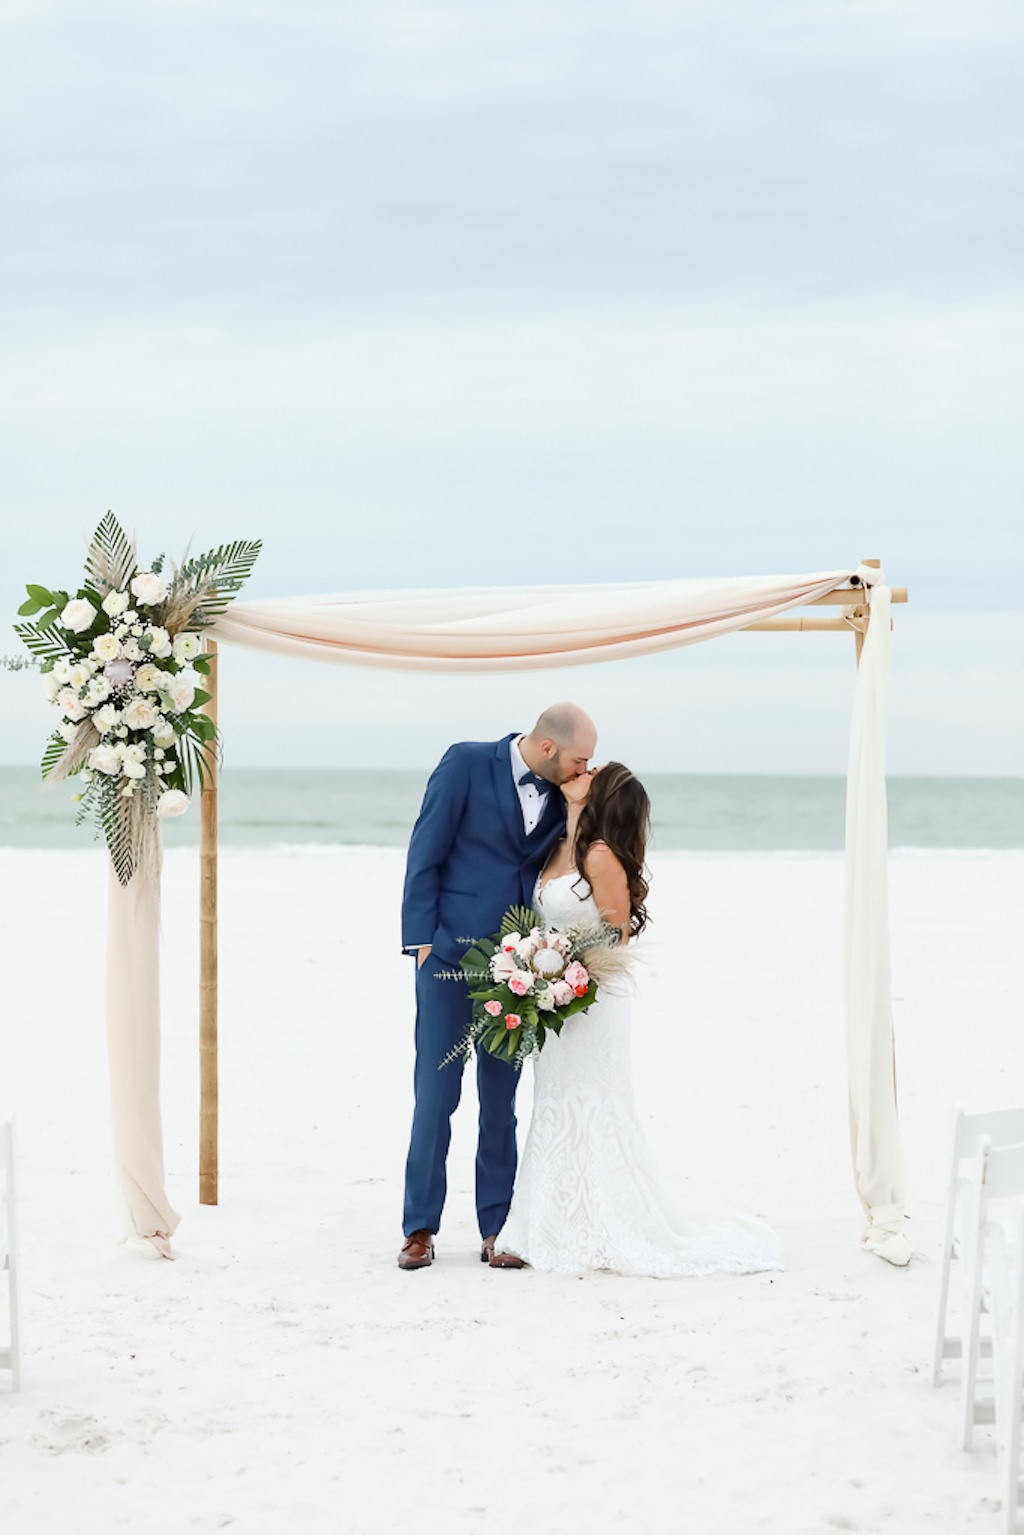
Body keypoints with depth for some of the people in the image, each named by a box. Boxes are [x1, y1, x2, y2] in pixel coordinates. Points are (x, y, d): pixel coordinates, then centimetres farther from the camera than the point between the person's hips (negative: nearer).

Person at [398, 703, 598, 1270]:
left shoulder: (563, 797, 7)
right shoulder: (466, 764, -6)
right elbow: (425, 854, -5)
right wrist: (422, 941, -9)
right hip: (450, 955, -4)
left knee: (501, 1101, 7)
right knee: (435, 1096, -1)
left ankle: (496, 1228, 12)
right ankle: (420, 1228, 8)